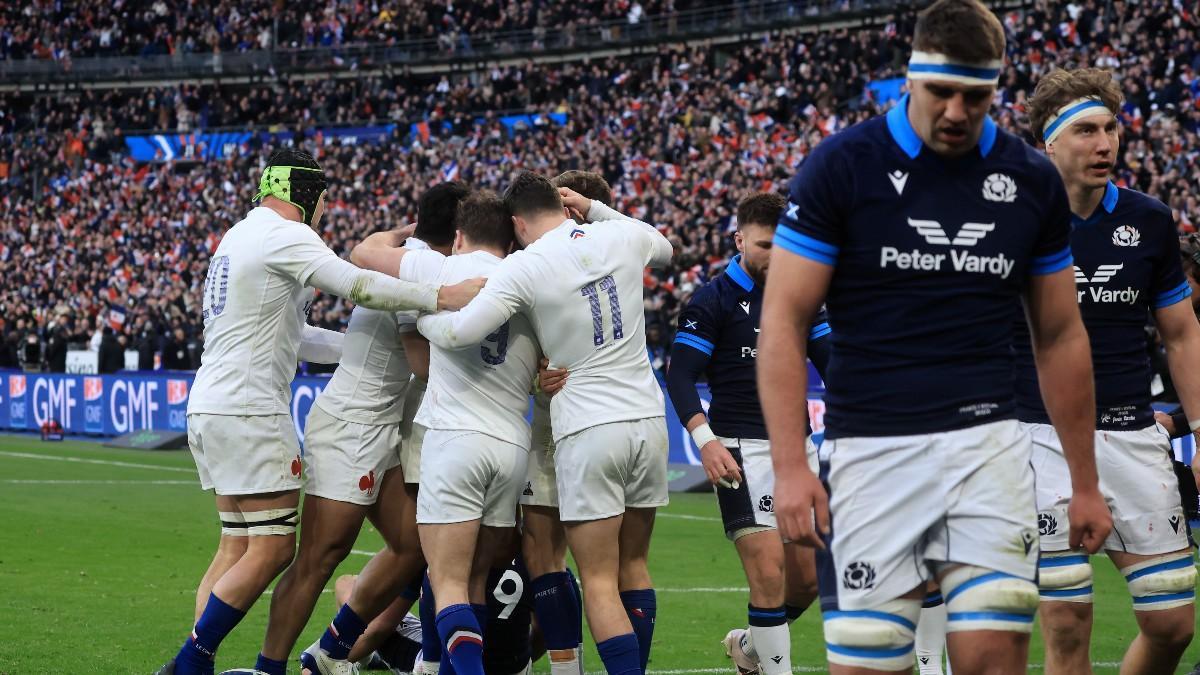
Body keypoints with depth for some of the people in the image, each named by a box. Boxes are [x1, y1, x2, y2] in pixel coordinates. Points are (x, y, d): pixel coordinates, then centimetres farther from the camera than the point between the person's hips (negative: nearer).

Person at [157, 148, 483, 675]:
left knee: (238, 547, 11)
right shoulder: (284, 236, -9)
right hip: (249, 413, -10)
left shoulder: (240, 236, 21)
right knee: (274, 548, -7)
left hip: (210, 409, 10)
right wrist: (444, 297, -21)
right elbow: (360, 287, -22)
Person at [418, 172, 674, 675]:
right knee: (633, 565, 16)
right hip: (647, 418, 5)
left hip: (587, 430, -5)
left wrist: (419, 318, 5)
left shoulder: (525, 266, -10)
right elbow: (664, 249, 29)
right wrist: (594, 209, 24)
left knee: (599, 582, -3)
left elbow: (460, 332, -16)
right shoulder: (620, 238, 4)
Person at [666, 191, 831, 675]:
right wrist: (706, 439, -21)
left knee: (807, 580, 6)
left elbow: (830, 362, 15)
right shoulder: (713, 300, -3)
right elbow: (680, 374, -8)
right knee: (769, 572, -15)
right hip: (743, 449, -6)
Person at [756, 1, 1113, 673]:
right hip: (871, 454, -2)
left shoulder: (1033, 180, 7)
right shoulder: (843, 165, -2)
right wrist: (790, 466, -12)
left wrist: (1086, 483, 13)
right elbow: (785, 320, -3)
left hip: (988, 445, 2)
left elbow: (1060, 337, 15)